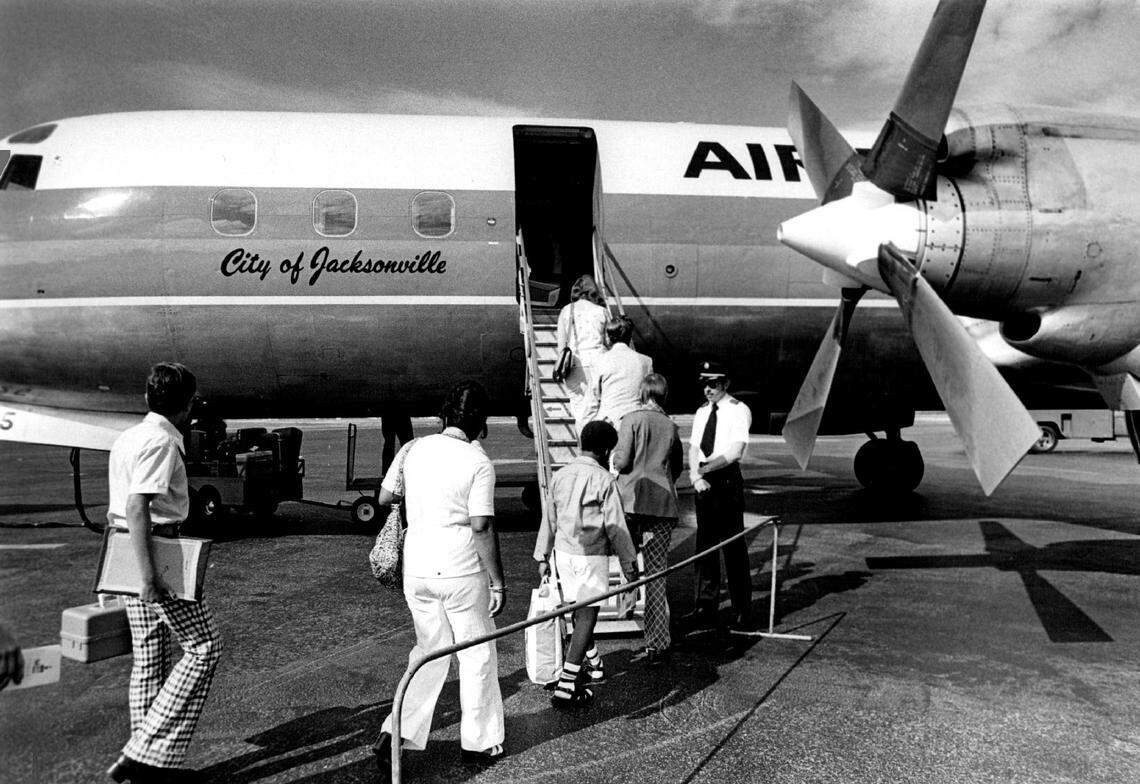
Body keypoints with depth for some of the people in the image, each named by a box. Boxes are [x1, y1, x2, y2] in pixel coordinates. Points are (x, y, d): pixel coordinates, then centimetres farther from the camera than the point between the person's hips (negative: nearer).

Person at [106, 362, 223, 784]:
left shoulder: (126, 438, 14)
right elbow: (137, 508, -24)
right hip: (159, 554, -10)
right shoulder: (162, 442, -15)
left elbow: (115, 511, 18)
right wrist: (150, 577, -26)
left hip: (128, 555, 10)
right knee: (204, 646, -3)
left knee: (148, 655, 14)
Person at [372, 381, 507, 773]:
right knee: (477, 654, 12)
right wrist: (498, 582, -10)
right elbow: (481, 527, -17)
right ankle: (478, 742, 23)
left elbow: (384, 497, 10)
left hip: (416, 569, 5)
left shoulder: (413, 449, 2)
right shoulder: (478, 462, -13)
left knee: (430, 652, 20)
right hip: (461, 572, -5)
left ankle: (396, 730, 11)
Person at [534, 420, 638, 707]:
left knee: (579, 611, 21)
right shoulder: (604, 480, -14)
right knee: (586, 616, -2)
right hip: (591, 556, -6)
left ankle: (593, 662, 42)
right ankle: (566, 686, -5)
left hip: (563, 552, 6)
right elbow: (616, 527, -12)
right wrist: (629, 564, -3)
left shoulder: (560, 476, 3)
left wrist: (542, 557, 18)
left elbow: (549, 519, 10)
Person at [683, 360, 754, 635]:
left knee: (733, 546, -3)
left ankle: (742, 613, 6)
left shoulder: (738, 411, -4)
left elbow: (734, 452, -14)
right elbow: (693, 449, 9)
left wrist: (705, 468, -17)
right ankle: (705, 610, 15)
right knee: (705, 545, 8)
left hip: (727, 480, -6)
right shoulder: (702, 412, 16)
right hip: (703, 482, 6)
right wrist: (696, 476, -8)